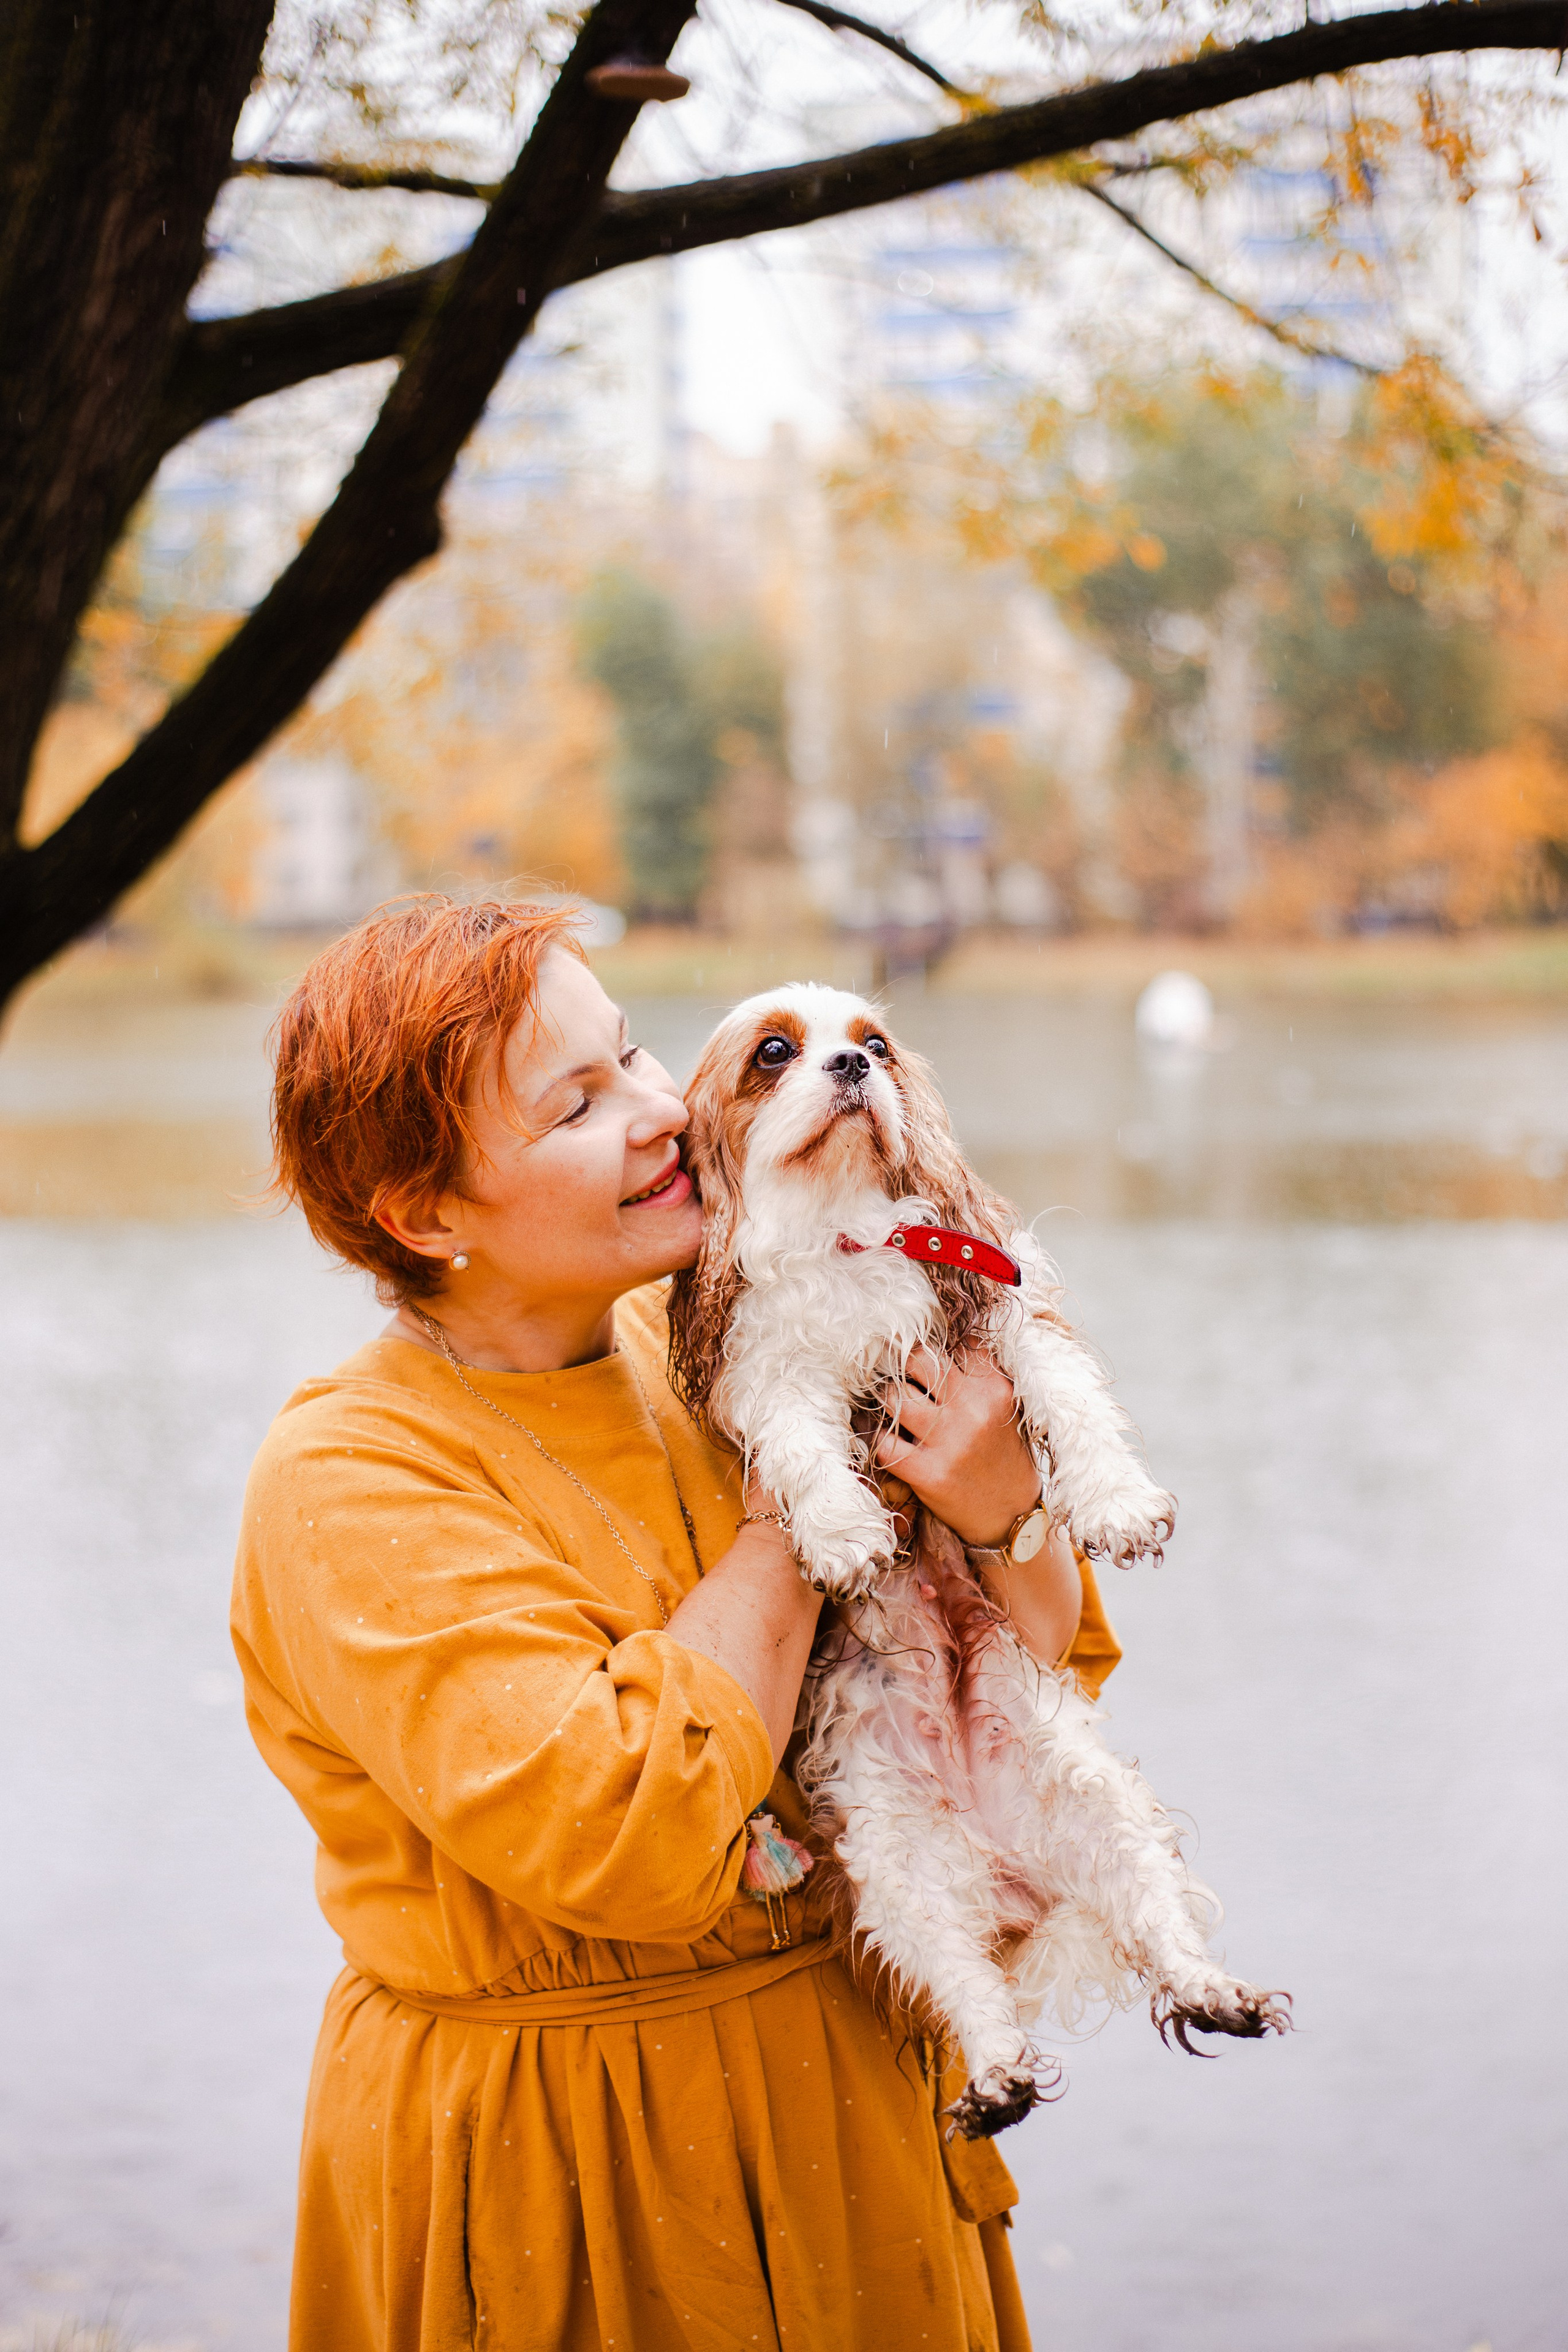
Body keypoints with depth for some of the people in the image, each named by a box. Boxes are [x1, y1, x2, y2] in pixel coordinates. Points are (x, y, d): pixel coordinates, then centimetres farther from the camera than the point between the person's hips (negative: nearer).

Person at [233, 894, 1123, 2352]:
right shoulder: (349, 1482, -18)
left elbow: (1054, 1670, 4)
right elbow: (629, 1837, -29)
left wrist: (1006, 1525, -19)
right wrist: (796, 1500, -20)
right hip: (559, 2172, -6)